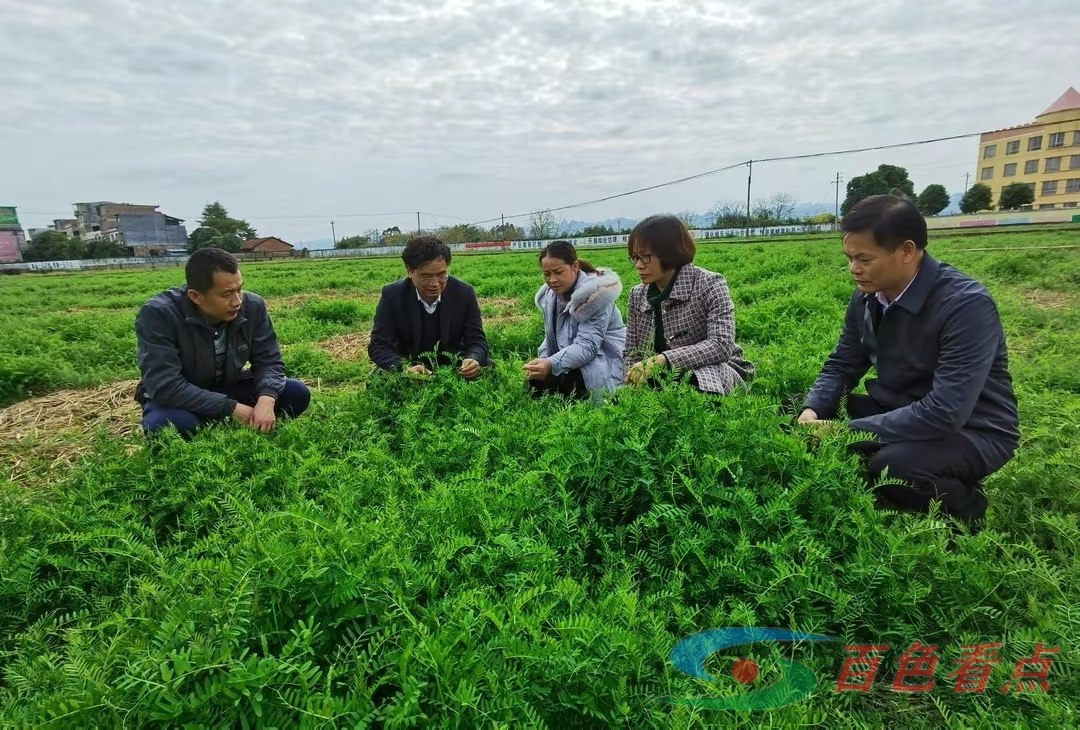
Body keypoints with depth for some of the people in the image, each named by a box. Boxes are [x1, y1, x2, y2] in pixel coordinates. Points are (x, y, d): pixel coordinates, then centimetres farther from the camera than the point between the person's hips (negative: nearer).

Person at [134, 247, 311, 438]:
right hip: (180, 400, -3)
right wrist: (232, 408, -33)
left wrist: (267, 398, -33)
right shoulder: (157, 314, -27)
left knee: (297, 393, -16)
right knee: (164, 423, -38)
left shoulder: (253, 306, -15)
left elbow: (268, 360, -10)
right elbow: (165, 386, -32)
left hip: (229, 389, 3)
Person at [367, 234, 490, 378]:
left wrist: (474, 360, -32)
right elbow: (378, 346, -14)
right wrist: (404, 368, -35)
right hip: (407, 376, 0)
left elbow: (477, 341, -7)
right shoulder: (392, 295, -14)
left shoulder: (464, 293, -11)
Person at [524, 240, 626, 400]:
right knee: (535, 377, -12)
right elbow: (551, 337, 8)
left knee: (564, 381, -31)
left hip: (604, 365, -7)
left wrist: (551, 364, -44)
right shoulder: (551, 294, 3)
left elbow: (587, 346, -30)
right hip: (573, 362, 7)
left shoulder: (595, 293, -21)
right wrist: (543, 361, -14)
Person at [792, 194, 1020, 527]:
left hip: (971, 431, -6)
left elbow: (945, 412, -34)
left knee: (890, 466, -36)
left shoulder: (967, 304, -27)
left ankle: (963, 506, -2)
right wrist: (812, 411, -16)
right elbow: (841, 365, 4)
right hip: (895, 411, 7)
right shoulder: (867, 296, -6)